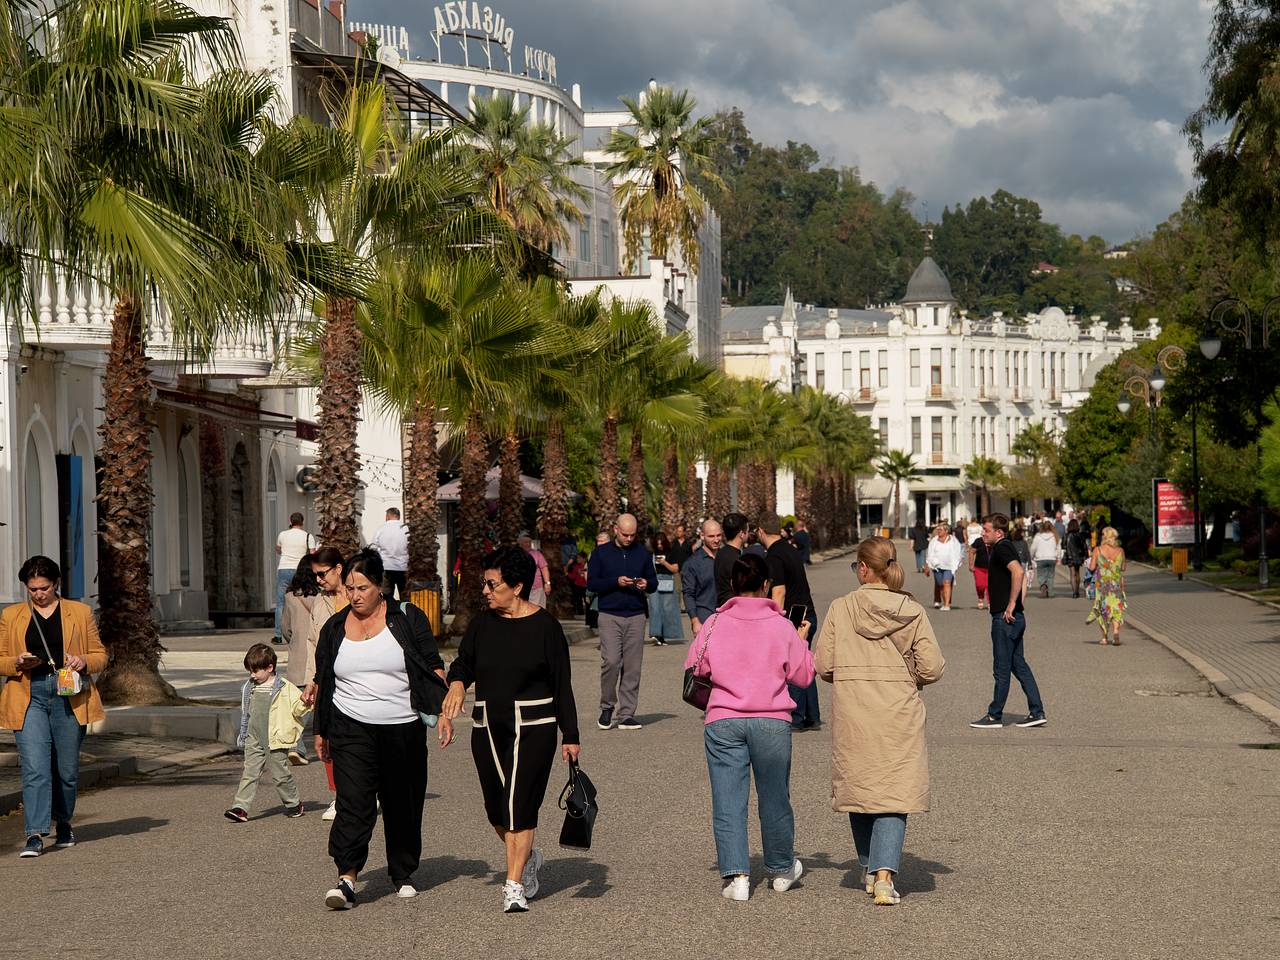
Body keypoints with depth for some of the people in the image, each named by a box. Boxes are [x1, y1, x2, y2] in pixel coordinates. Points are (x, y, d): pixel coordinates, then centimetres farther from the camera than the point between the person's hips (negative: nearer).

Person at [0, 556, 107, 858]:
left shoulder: (80, 613, 9)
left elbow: (100, 655, 12)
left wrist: (83, 661, -10)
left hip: (69, 697, 1)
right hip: (29, 699, -1)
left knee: (67, 768, 8)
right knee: (34, 767, -13)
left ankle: (63, 823, 30)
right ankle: (35, 835, -15)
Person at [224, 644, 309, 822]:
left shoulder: (284, 688, -6)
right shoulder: (249, 688, 10)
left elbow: (298, 707, -6)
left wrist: (304, 702, -29)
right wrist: (242, 736, 23)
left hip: (275, 741, -4)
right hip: (254, 741, 4)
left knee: (280, 774, 5)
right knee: (249, 774, -4)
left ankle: (294, 804, 23)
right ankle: (241, 808, -8)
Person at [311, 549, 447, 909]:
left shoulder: (407, 619, 0)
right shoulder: (335, 627, 8)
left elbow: (433, 667, 1)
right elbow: (323, 681, 16)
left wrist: (442, 711, -8)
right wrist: (320, 731, 17)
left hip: (404, 729, -1)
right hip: (351, 730, 1)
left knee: (403, 806, 8)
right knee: (353, 801, -13)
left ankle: (403, 875, 23)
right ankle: (347, 878, -18)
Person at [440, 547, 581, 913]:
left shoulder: (545, 626, -5)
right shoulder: (483, 624, 7)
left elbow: (562, 685, -1)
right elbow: (463, 663, 19)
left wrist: (570, 736, -1)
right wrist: (457, 683, -5)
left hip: (533, 728, -5)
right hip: (488, 728, 5)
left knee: (520, 804, -10)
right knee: (497, 808, 8)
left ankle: (515, 886, -5)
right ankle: (529, 858, 34)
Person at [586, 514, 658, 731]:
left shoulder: (643, 553, 12)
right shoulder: (601, 552, 5)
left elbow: (654, 583, 16)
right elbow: (591, 582, 1)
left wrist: (646, 584, -7)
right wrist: (616, 582, -13)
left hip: (636, 616, 2)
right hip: (610, 615, -2)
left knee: (632, 666, 0)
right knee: (611, 661, -13)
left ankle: (627, 714, 4)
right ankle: (607, 707, 7)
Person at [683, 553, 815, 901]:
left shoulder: (714, 624, 0)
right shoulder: (782, 627, 0)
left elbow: (694, 668, 7)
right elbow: (804, 675, 7)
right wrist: (802, 641, 22)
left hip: (722, 721, 0)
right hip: (773, 722, 0)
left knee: (728, 803, 2)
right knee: (774, 799, 14)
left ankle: (736, 875, -6)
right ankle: (783, 870, 30)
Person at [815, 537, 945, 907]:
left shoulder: (841, 609, -4)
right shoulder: (912, 612, -3)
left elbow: (824, 666, -5)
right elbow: (932, 668, -5)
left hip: (852, 715, 1)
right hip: (899, 716, 0)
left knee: (859, 788, 16)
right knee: (894, 794, 0)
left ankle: (870, 869, 29)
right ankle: (884, 872, -16)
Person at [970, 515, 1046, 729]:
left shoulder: (1002, 548, -14)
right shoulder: (1002, 548, 16)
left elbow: (1017, 571, -30)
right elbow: (1017, 572, 28)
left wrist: (1011, 605, -26)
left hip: (1005, 618, -10)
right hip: (1014, 617, 10)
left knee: (1002, 668, -1)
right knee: (1019, 665, 13)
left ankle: (995, 716, 6)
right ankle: (1036, 712, 13)